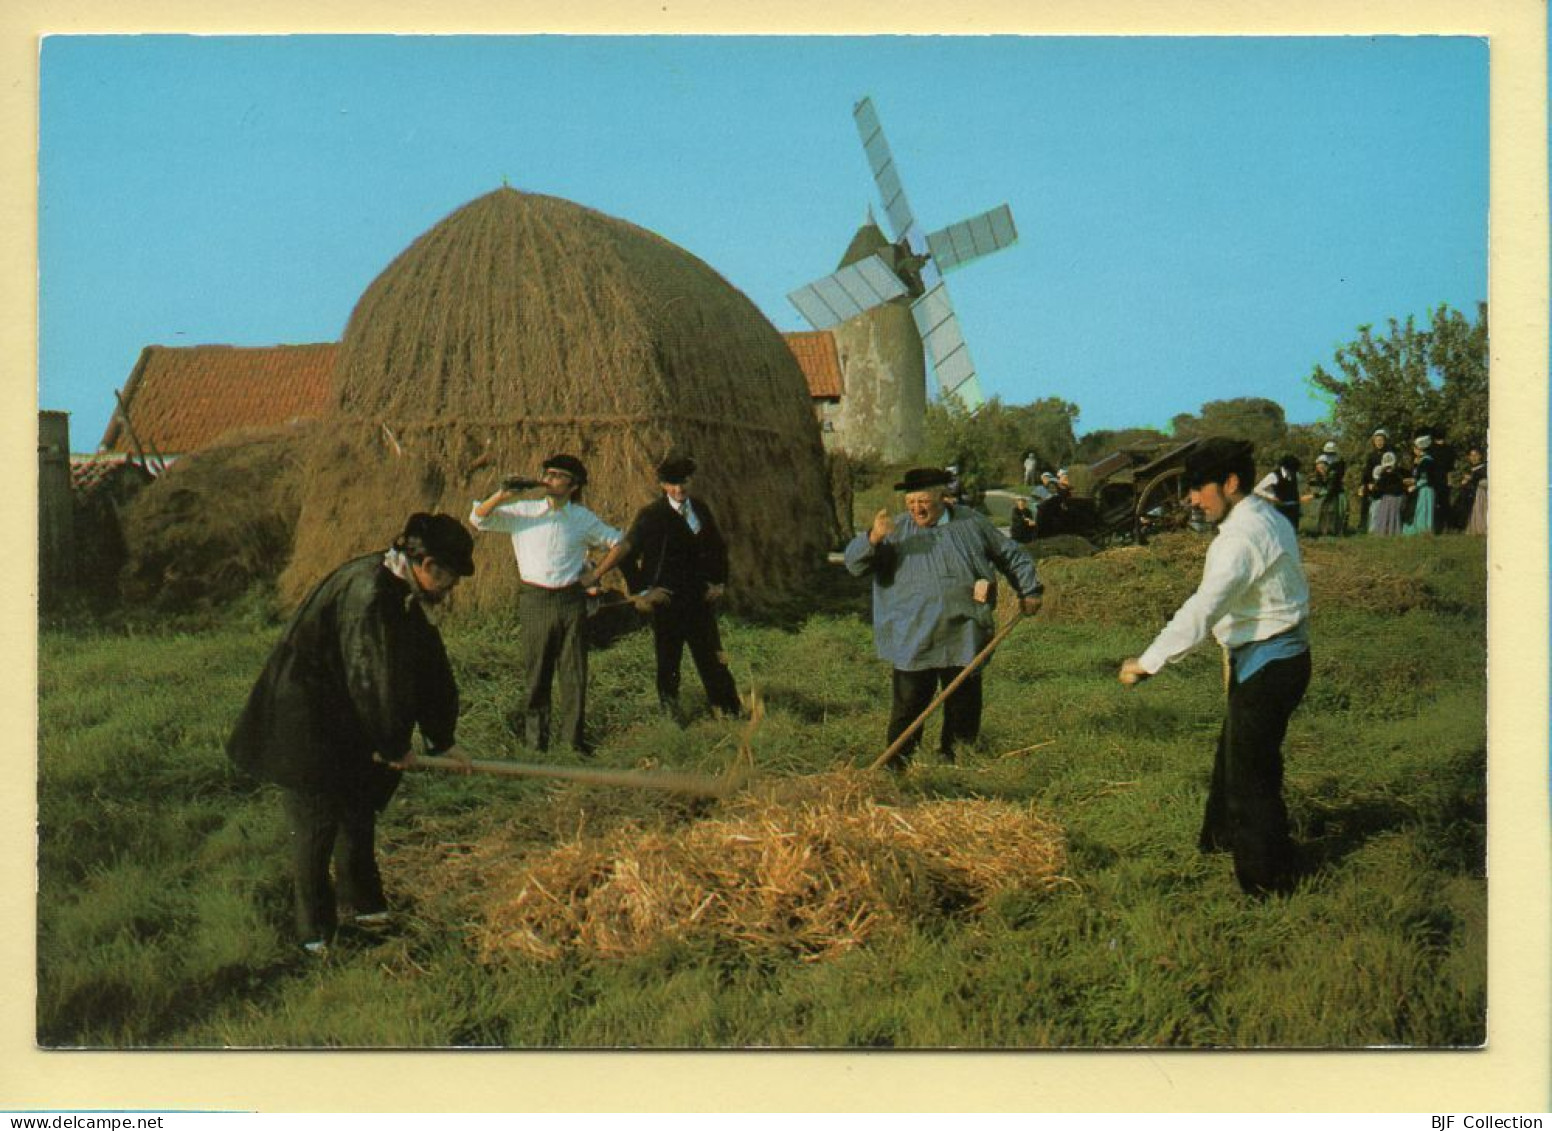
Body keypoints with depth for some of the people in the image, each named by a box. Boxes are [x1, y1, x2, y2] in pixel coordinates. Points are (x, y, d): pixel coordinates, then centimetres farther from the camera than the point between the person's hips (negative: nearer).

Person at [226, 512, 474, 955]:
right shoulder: (367, 593, -29)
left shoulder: (399, 592, 3)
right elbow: (376, 678, -27)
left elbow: (429, 665, 11)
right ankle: (316, 933, 15)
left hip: (347, 731, 10)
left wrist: (444, 738, 14)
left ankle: (365, 904, 34)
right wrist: (395, 746, -14)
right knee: (316, 826, 1)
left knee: (358, 817, 18)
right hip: (304, 730, -10)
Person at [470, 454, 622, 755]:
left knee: (574, 671, 1)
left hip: (571, 600, 1)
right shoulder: (523, 511, 4)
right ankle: (535, 739, 12)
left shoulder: (584, 519, 7)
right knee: (537, 672, 3)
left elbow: (618, 541, 19)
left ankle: (574, 737, 10)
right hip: (535, 601, -1)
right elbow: (478, 519, 0)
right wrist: (502, 495, -14)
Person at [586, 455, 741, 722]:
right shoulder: (652, 515, -7)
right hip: (667, 600, -4)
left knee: (712, 657, 3)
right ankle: (671, 714, 15)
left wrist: (717, 582, 10)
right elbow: (624, 550, -12)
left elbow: (719, 547, 19)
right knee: (668, 661, 3)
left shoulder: (701, 509, 9)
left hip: (700, 598, 4)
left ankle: (727, 710, 10)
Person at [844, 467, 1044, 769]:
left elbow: (1012, 556, 20)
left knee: (963, 699, 9)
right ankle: (898, 762, 6)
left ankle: (954, 758, 23)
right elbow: (854, 563, -4)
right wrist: (874, 538, -22)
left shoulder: (972, 523, 8)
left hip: (964, 637, 2)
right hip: (913, 639, -2)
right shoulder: (897, 531, 4)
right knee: (909, 702, -4)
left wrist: (1029, 591, 15)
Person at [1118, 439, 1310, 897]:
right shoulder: (1267, 518, 8)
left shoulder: (1244, 536, -25)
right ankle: (1224, 834, 47)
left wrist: (1148, 662, -30)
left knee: (1251, 771, 2)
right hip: (1277, 656, 10)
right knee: (1233, 751, 27)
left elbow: (1202, 609, -32)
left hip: (1266, 665, -10)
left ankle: (1266, 877, 15)